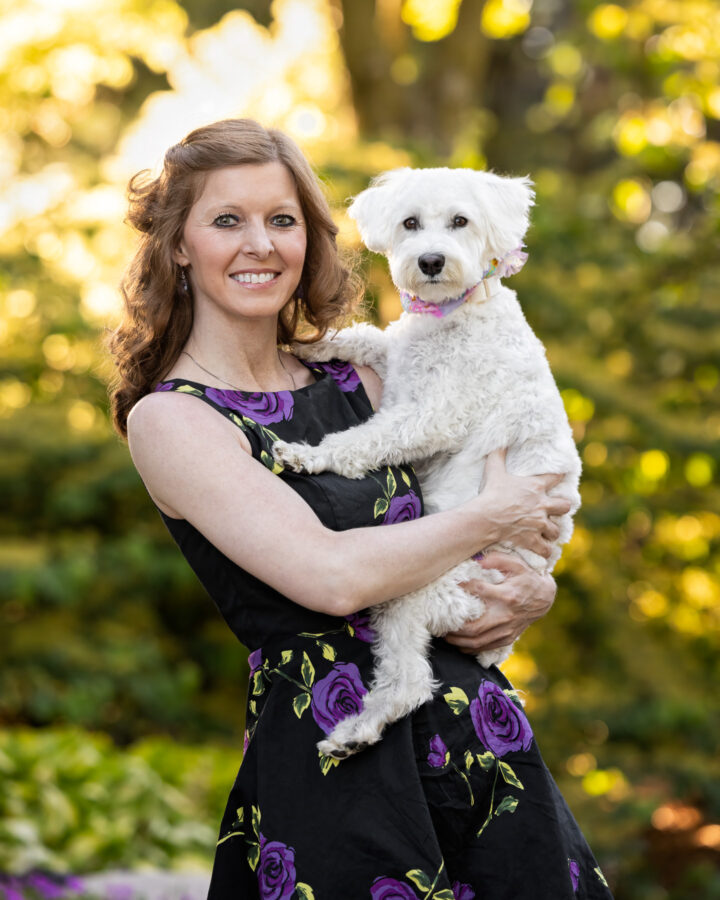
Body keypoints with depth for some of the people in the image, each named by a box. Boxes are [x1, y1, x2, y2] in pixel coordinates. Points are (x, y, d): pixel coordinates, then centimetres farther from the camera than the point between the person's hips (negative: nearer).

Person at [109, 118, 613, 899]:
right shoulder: (168, 418, -7)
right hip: (333, 768, -6)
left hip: (478, 736, 6)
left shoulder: (354, 381, 11)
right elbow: (332, 576, -19)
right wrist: (490, 518, -7)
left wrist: (531, 590, -5)